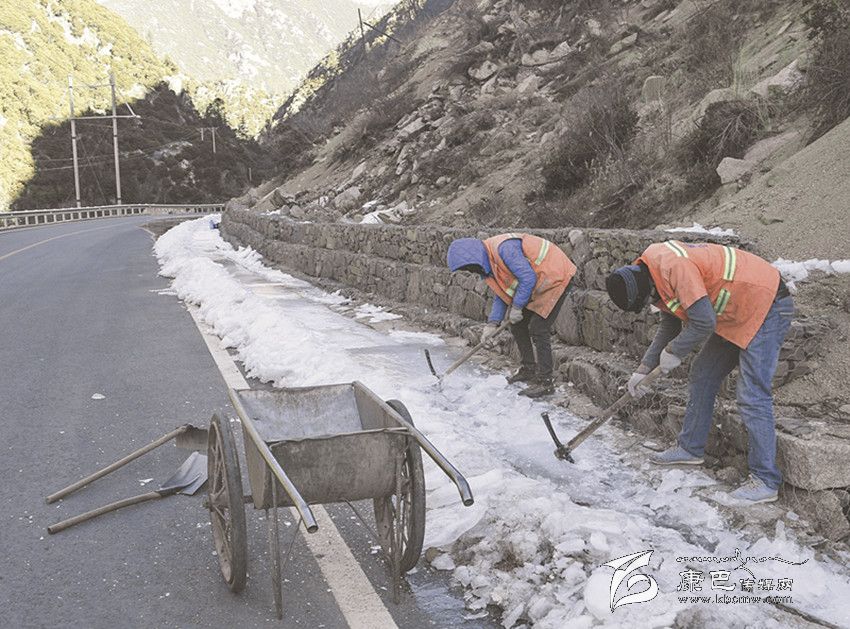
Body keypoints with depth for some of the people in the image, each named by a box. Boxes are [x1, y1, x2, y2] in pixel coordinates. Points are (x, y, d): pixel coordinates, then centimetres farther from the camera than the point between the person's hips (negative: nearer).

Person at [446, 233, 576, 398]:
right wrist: (492, 324, 1)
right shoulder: (489, 262, 4)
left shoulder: (503, 248, -27)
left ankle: (545, 382, -8)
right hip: (536, 285, 10)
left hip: (556, 278, -10)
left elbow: (528, 278, -27)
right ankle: (529, 370, 24)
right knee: (518, 326, 11)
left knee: (538, 328, -14)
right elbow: (501, 295, 10)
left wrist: (516, 307, -17)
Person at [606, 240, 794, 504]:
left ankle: (766, 481, -6)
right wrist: (643, 369, 14)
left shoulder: (673, 266, -27)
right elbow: (669, 325, 17)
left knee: (752, 397, -12)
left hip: (766, 307, -10)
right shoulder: (658, 277, 5)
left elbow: (704, 322, -27)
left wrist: (673, 351, -11)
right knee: (702, 376, 15)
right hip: (737, 314, 10)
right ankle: (691, 447, 27)